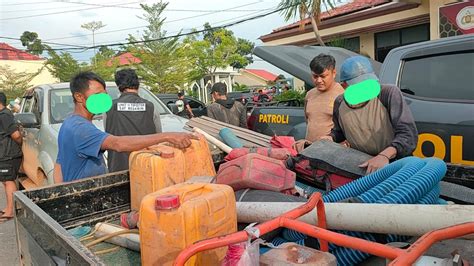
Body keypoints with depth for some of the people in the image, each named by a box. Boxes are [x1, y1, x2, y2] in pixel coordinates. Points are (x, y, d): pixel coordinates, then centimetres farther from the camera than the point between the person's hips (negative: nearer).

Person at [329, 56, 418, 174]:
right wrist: (330, 138, -1)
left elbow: (409, 134, -22)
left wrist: (385, 155, -36)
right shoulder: (339, 103, -1)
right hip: (360, 165, 3)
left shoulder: (389, 93, -14)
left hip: (395, 163, -2)